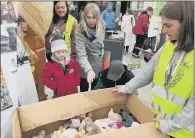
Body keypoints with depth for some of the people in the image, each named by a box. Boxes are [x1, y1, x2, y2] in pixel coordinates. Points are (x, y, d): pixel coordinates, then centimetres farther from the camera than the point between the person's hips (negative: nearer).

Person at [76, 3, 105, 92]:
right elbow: (81, 55, -29)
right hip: (86, 70, -4)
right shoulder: (80, 32, -22)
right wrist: (89, 70, -44)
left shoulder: (101, 28, -7)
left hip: (98, 68, 5)